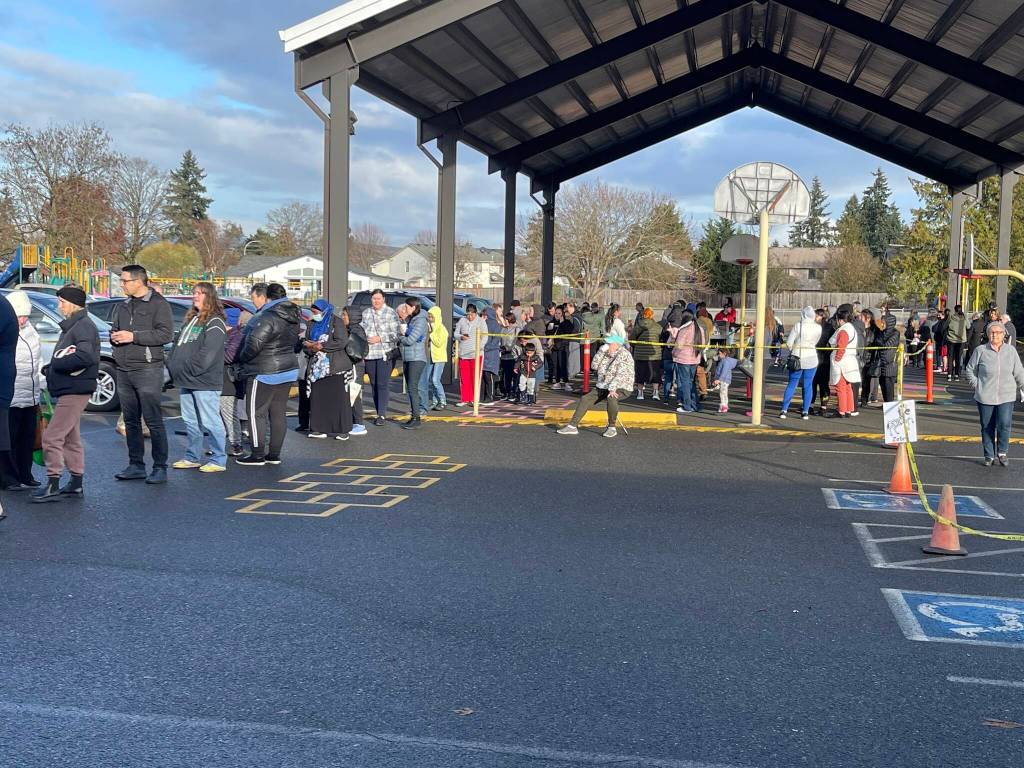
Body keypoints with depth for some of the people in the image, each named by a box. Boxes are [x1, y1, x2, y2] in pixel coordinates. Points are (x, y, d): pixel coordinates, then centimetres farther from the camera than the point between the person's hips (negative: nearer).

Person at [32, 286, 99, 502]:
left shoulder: (83, 326, -15)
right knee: (70, 438, 16)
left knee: (52, 436, -10)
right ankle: (76, 484, 24)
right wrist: (52, 368, 0)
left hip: (75, 391, -11)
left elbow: (85, 357, -28)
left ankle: (53, 486, -5)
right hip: (69, 391, 11)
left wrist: (55, 365, -18)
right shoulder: (72, 325, 17)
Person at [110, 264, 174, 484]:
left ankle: (160, 467, -2)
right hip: (124, 371, 7)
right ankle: (136, 465, 18)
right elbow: (114, 331, 28)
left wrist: (133, 336, -16)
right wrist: (115, 337, 3)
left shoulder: (158, 304, -4)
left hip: (148, 369, -7)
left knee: (153, 421, -7)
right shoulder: (122, 307, 19)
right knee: (131, 421, 10)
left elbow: (166, 334, -13)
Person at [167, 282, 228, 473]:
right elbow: (177, 346, 20)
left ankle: (219, 460, 0)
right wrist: (172, 365, 4)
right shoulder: (190, 320, 20)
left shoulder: (215, 323, -9)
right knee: (190, 421, 14)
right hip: (185, 382, 9)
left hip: (204, 382, -9)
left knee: (210, 422, -6)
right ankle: (193, 457, 23)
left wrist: (186, 370, -17)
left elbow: (207, 355, -18)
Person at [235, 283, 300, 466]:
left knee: (256, 413, -1)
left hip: (265, 373, -9)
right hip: (288, 370, 9)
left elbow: (254, 343, -23)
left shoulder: (267, 317, -19)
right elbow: (295, 344, 17)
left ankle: (257, 455, 1)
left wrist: (241, 358, -7)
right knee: (278, 413, 11)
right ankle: (274, 454, 16)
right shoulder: (291, 318, 10)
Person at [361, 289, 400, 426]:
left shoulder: (391, 313, -1)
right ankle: (379, 413, 16)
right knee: (374, 384, 8)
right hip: (369, 354, 5)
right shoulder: (365, 313, 13)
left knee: (383, 384, -10)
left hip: (386, 353, -5)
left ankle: (382, 414, -9)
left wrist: (380, 338, -13)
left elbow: (396, 334, -6)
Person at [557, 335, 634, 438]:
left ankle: (612, 428, -22)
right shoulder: (607, 354, 11)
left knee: (611, 398, -38)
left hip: (621, 388, -8)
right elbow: (594, 366, 5)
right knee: (585, 399, -2)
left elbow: (620, 375, -24)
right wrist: (601, 351, -3)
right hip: (603, 387, 8)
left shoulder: (624, 355, -15)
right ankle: (573, 426, 3)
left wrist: (612, 389, -32)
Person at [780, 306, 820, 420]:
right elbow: (816, 342, 9)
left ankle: (784, 410, 2)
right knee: (808, 385, 8)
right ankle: (805, 412, 6)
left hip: (797, 358, -1)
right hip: (811, 359, 1)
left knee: (791, 384, 6)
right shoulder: (818, 328, -4)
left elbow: (788, 343, -8)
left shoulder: (797, 326, -10)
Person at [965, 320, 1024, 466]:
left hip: (1006, 396, 0)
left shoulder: (1011, 351, 4)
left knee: (1004, 424, -13)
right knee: (987, 427, 7)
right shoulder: (980, 351, -2)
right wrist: (977, 385, 0)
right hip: (985, 397, 0)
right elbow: (969, 370, 8)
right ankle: (989, 456, 21)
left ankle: (1002, 452, 9)